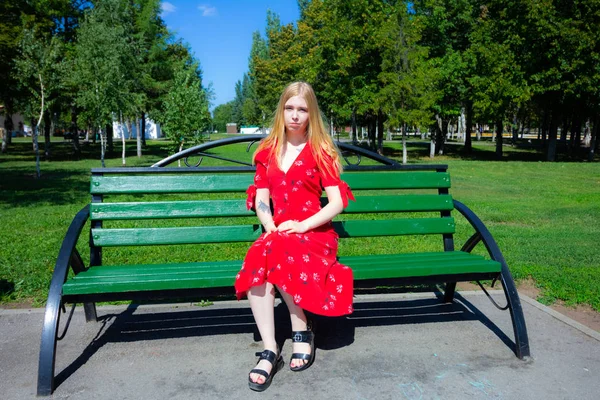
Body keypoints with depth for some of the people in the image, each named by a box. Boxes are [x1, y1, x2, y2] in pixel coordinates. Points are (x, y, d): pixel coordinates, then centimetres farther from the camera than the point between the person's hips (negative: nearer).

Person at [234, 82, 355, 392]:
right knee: (256, 262, -30)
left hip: (314, 233, -3)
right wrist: (271, 228, -13)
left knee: (278, 254, -35)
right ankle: (270, 350, -24)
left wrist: (302, 225, -18)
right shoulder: (268, 151, 13)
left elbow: (338, 202, -7)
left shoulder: (320, 151, 2)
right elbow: (260, 200, 7)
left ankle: (301, 331, -15)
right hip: (277, 235, 3)